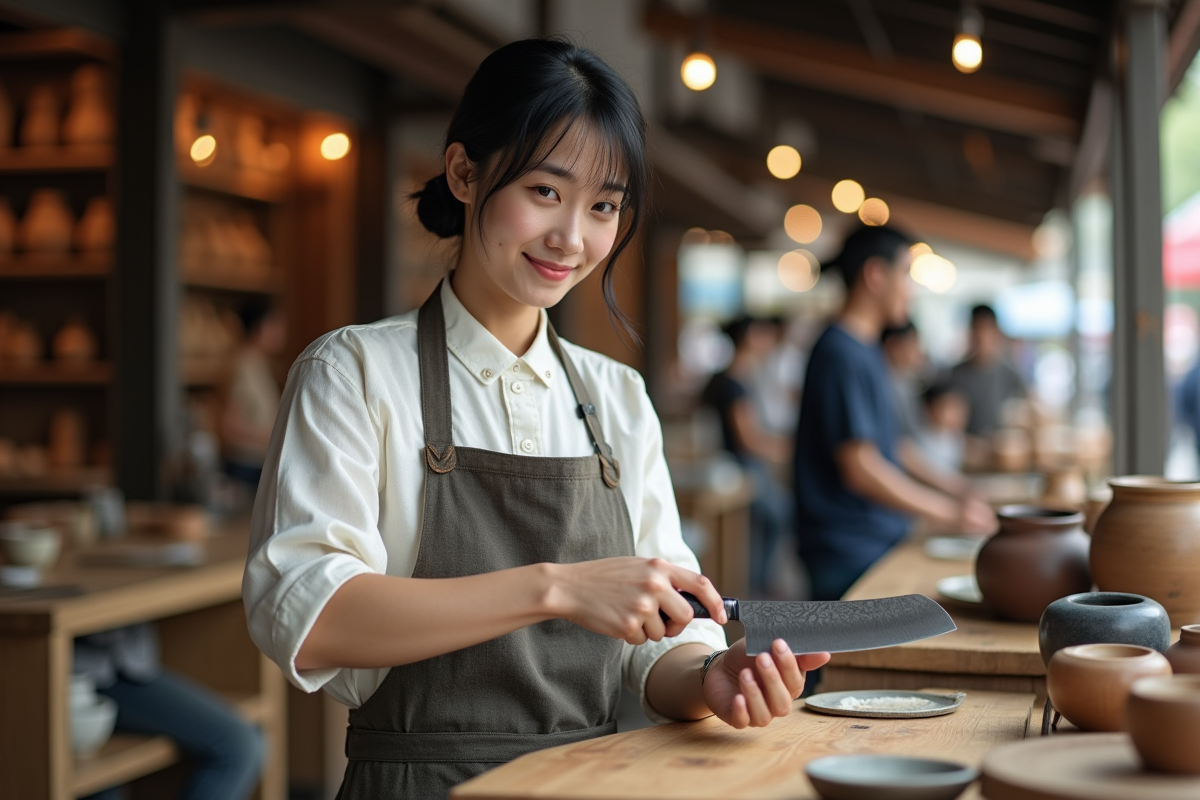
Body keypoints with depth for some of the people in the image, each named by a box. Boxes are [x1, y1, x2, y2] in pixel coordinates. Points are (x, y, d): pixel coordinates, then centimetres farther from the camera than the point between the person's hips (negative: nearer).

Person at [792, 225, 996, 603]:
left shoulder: (865, 351, 15)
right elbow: (860, 469, -22)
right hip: (851, 555, -9)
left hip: (881, 540, 9)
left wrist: (952, 487, 17)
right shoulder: (843, 355, -17)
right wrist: (949, 513, -15)